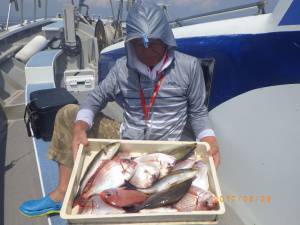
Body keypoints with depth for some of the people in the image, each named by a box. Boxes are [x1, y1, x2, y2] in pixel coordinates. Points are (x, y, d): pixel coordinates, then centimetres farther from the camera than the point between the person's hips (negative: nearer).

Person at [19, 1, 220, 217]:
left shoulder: (189, 66, -10)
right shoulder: (123, 67, -3)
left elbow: (198, 112, 0)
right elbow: (96, 98, 3)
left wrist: (209, 139, -20)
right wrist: (80, 128, -17)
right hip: (125, 140, 4)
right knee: (68, 114, -2)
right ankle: (63, 193, -1)